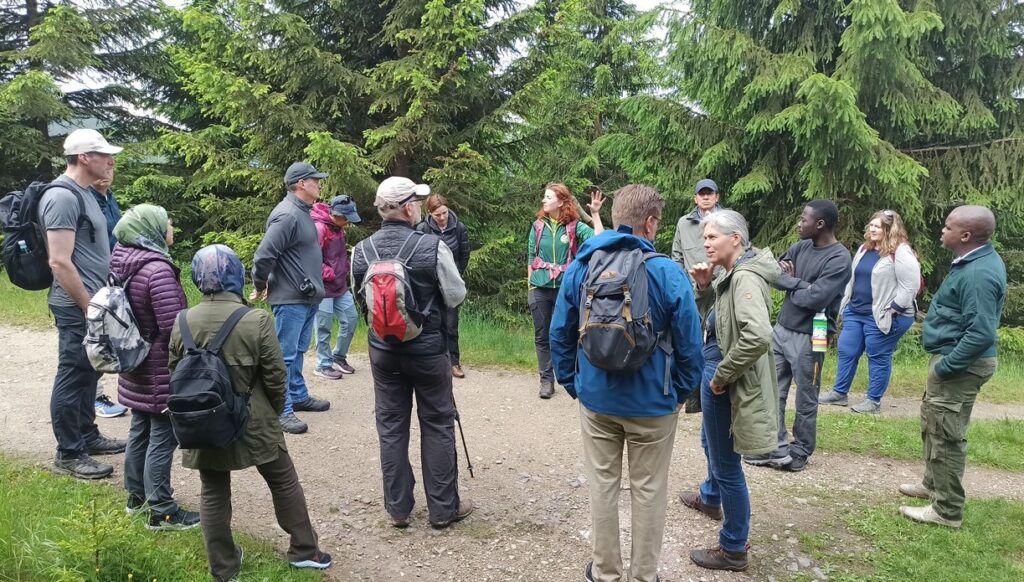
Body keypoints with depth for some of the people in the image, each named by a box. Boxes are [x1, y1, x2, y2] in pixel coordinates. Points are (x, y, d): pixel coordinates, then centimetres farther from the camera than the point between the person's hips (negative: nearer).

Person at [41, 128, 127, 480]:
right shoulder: (63, 197, -18)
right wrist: (89, 307, -20)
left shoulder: (84, 193, 13)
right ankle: (68, 454, 10)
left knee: (88, 374, 18)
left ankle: (87, 436, 31)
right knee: (73, 377, 0)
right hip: (77, 307, -10)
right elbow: (60, 262, -23)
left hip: (92, 303, 10)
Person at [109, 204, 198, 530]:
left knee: (140, 429, 20)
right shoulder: (157, 269, -24)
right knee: (162, 437, 1)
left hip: (136, 364, 9)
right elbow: (173, 327, -26)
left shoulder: (122, 262, 2)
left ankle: (137, 494, 34)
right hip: (160, 370, -9)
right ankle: (162, 512, 10)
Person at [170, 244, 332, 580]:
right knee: (284, 482, 15)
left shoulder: (182, 323, -5)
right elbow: (276, 377, -11)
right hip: (253, 422, -3)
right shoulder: (257, 320, -16)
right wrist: (274, 412, 6)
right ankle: (304, 550, 25)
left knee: (213, 494, 16)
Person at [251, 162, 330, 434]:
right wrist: (260, 287, -8)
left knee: (297, 352, 19)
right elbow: (263, 255, -22)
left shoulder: (302, 212, 13)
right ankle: (281, 410, 4)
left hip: (307, 297, 10)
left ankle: (299, 396, 32)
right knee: (285, 355, -2)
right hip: (290, 299, -10)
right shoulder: (287, 215, -19)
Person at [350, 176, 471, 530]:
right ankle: (444, 508, 18)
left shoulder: (361, 251, -5)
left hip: (383, 351, 3)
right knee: (437, 426, 9)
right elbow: (456, 296, -9)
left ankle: (397, 508, 21)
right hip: (428, 349, -3)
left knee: (391, 427, 12)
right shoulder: (432, 247, -17)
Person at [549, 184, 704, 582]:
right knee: (648, 490, 13)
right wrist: (682, 392, 4)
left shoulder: (579, 268, -4)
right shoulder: (668, 273, -15)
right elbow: (689, 343, -11)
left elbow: (560, 334, 1)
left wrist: (572, 384, 12)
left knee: (602, 485, 16)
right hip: (653, 402, -2)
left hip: (596, 399, 3)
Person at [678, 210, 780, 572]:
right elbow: (713, 317, 16)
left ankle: (733, 550, 21)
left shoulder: (745, 277, -24)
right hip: (719, 374, 10)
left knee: (726, 463, 4)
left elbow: (758, 336, -37)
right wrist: (704, 287, -2)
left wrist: (721, 376, -25)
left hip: (729, 384, -10)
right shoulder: (733, 273, 6)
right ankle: (710, 498, 59)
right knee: (713, 444, 32)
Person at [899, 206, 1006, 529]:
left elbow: (982, 333, -31)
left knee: (945, 435, -1)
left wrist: (944, 367, -23)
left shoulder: (979, 274, -26)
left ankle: (947, 510, 11)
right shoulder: (974, 261, 8)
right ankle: (933, 484, 39)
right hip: (953, 357, 11)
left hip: (961, 365, -11)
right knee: (931, 422, 23)